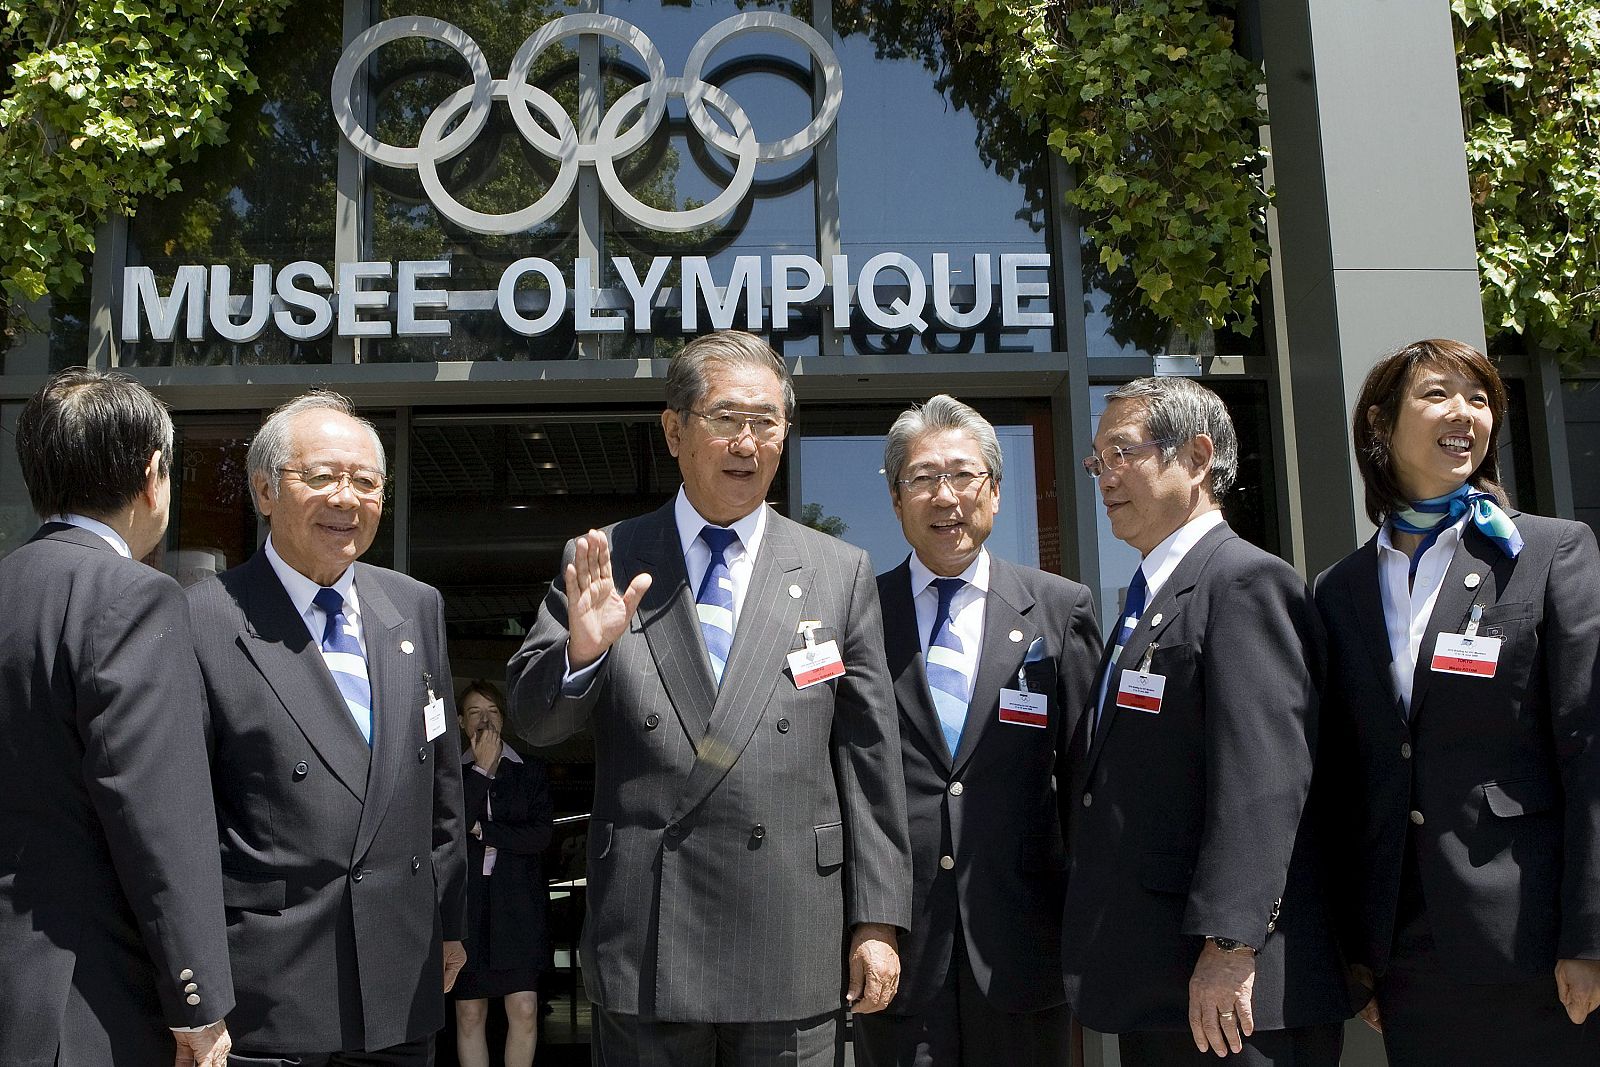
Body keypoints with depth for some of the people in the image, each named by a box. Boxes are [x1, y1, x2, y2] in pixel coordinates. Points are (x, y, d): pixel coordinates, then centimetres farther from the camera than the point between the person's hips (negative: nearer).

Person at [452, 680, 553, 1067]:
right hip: (465, 904, 0)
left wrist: (482, 830, -5)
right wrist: (482, 769, -7)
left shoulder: (530, 772, 9)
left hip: (517, 905, 0)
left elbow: (540, 836, -1)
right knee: (470, 1014, 2)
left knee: (525, 1010, -7)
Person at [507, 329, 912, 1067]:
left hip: (795, 950, 1)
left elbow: (868, 757, 3)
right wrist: (581, 650, -20)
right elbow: (532, 721, 1)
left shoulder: (841, 574, 4)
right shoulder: (604, 563, 3)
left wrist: (878, 920, 1)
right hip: (643, 946, 0)